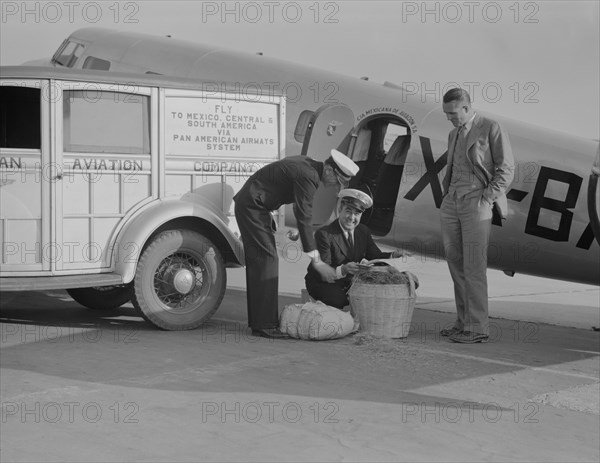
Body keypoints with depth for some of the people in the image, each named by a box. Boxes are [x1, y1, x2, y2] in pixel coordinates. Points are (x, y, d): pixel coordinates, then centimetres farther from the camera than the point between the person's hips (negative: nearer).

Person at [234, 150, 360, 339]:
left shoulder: (308, 165, 6)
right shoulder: (307, 175, -24)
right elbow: (304, 219, -25)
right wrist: (317, 261, -23)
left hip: (251, 205, 11)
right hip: (252, 205, -11)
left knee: (257, 262, 13)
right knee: (266, 260, -11)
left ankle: (258, 319, 19)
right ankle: (264, 325, -9)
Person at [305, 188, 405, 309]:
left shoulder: (364, 231, 2)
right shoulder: (324, 234, -20)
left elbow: (375, 256, 2)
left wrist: (392, 255, -20)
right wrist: (342, 270, -45)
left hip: (349, 283, 6)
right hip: (322, 284, -6)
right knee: (339, 300, -34)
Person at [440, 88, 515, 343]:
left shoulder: (492, 129, -2)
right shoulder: (453, 135, 19)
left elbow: (506, 169, -5)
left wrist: (486, 199, -11)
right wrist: (446, 195, 12)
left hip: (476, 204, -7)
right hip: (451, 204, 7)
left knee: (474, 267, -8)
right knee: (456, 265, 5)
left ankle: (478, 328, -5)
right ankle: (463, 322, 12)